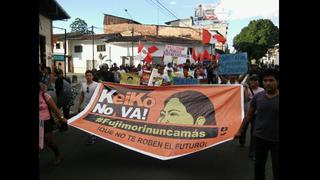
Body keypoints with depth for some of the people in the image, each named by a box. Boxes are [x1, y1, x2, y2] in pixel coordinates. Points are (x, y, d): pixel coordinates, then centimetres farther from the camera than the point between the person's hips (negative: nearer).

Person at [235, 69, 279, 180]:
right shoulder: (257, 97, -4)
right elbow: (249, 115, 5)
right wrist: (240, 131, 7)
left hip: (276, 140, -2)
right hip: (260, 137, 2)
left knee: (277, 168, 9)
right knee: (259, 164, 19)